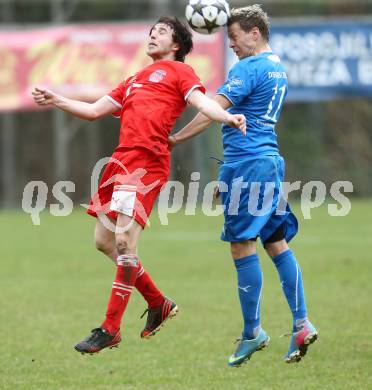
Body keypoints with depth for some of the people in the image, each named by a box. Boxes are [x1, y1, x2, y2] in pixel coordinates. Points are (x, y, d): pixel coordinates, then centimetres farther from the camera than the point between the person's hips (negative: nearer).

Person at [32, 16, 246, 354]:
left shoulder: (179, 70, 10)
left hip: (147, 161, -8)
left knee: (124, 241, -14)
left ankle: (110, 329, -10)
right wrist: (56, 101, 24)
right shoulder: (135, 81, 30)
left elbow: (200, 101, -7)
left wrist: (227, 117, -27)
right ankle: (159, 304, 23)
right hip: (122, 159, 8)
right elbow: (94, 111, 34)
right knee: (104, 241, 9)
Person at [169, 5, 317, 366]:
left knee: (243, 245, -5)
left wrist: (175, 139, -11)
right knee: (277, 242, 9)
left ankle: (252, 332, -3)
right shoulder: (277, 69, 18)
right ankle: (301, 325, 4)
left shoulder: (248, 68, -12)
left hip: (246, 162, -10)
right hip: (270, 161, 10)